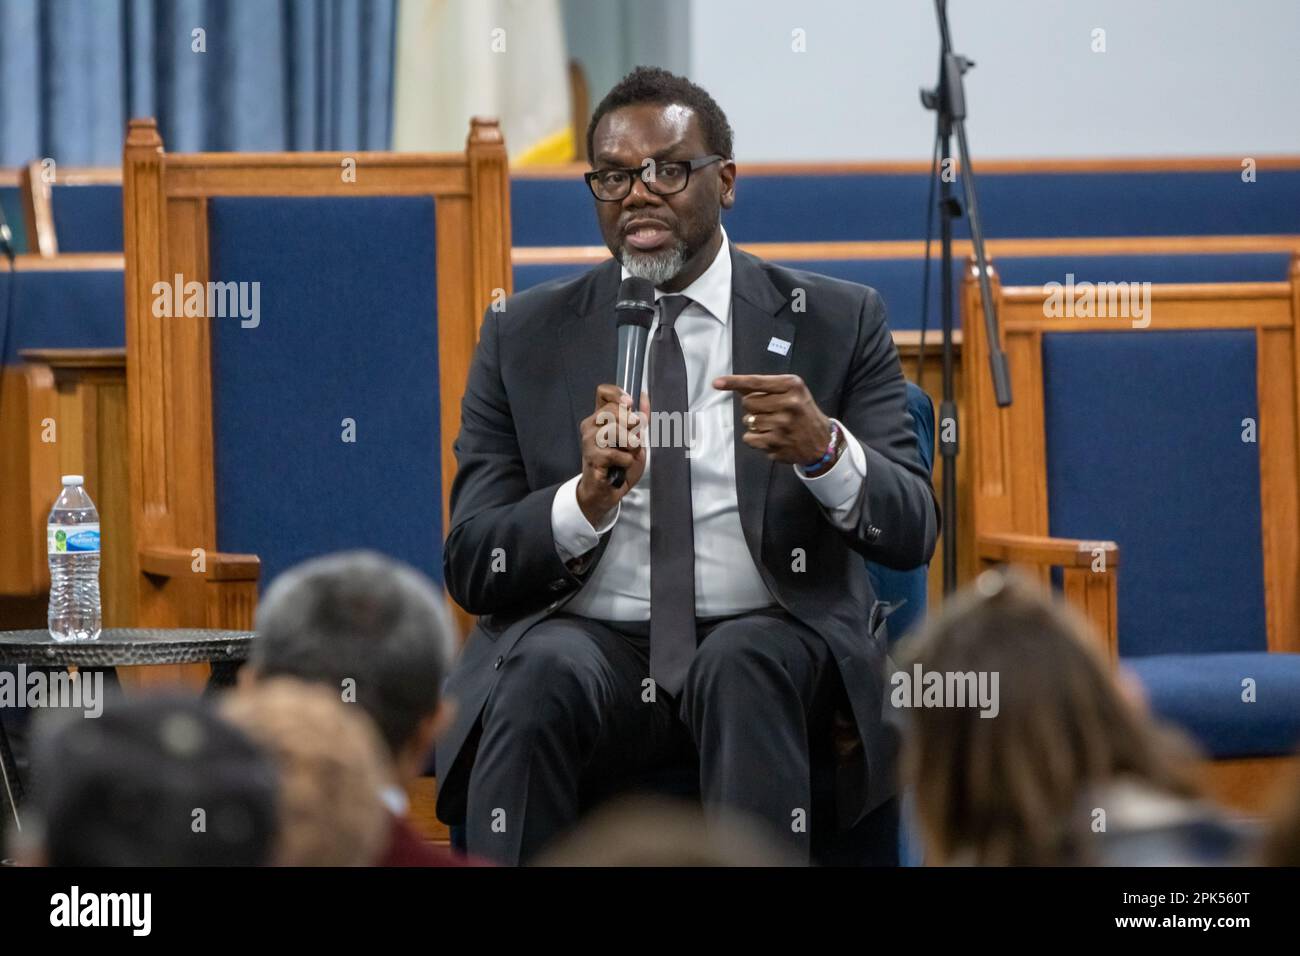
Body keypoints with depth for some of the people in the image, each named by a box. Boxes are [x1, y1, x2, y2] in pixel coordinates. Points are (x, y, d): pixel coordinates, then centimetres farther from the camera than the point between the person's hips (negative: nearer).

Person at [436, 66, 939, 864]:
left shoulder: (838, 322, 8)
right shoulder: (525, 338, 10)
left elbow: (912, 531, 0)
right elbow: (471, 566, 3)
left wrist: (826, 450, -22)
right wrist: (586, 499, -18)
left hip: (769, 647, 0)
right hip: (587, 641, 1)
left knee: (743, 665, -35)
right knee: (542, 674, -33)